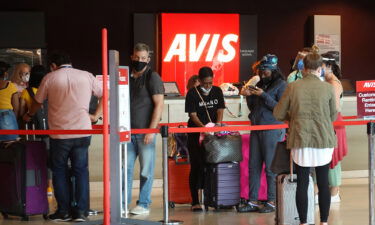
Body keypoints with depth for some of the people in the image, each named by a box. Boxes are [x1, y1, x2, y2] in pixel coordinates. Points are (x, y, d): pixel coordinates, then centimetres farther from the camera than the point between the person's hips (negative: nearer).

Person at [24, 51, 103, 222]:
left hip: (59, 133, -1)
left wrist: (29, 115, 32)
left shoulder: (50, 78, 0)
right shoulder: (86, 76, 4)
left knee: (59, 171, 12)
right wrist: (96, 115, 13)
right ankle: (81, 212, 6)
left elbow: (37, 102, 12)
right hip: (82, 131, 2)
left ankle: (64, 211, 13)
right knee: (81, 171, 9)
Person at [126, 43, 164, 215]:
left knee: (146, 171, 0)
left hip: (145, 132, -5)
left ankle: (143, 205, 7)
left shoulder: (152, 77, -4)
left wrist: (151, 130, -15)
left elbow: (159, 104, -9)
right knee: (125, 168, 4)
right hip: (128, 132, 5)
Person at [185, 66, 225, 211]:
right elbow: (193, 115, -11)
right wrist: (204, 127, -26)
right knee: (196, 166, -4)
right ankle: (195, 202, -2)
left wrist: (218, 125, -15)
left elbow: (220, 110, 5)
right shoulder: (192, 94, -5)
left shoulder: (217, 91, 8)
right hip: (196, 133, -4)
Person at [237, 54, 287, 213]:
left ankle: (272, 202, 4)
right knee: (254, 166, 6)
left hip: (272, 130, -7)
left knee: (270, 167, -4)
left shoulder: (281, 85, -4)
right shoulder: (260, 84, 17)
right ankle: (252, 202, 10)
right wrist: (249, 96, 3)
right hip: (257, 128, 7)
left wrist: (263, 96, -17)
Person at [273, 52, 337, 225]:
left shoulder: (293, 87, -4)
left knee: (302, 183, 6)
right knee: (323, 182, 8)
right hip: (323, 140, 0)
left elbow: (278, 114, 2)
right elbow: (333, 116, 5)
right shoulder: (327, 88, -6)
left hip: (300, 140, 0)